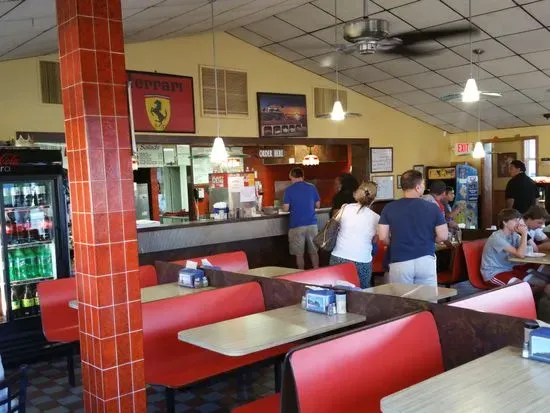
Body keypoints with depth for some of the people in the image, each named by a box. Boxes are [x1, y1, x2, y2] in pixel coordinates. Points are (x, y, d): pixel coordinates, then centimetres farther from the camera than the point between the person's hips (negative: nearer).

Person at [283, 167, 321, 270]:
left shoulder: (289, 190, -5)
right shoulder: (312, 187, 3)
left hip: (297, 225, -3)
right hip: (312, 224, 3)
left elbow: (285, 209, -6)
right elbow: (318, 205, 9)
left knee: (299, 254, 7)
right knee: (314, 251, 13)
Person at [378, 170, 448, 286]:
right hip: (426, 260, 0)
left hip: (399, 262, 0)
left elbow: (383, 237, -4)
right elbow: (443, 236, -3)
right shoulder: (432, 208, -4)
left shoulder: (389, 208, -3)